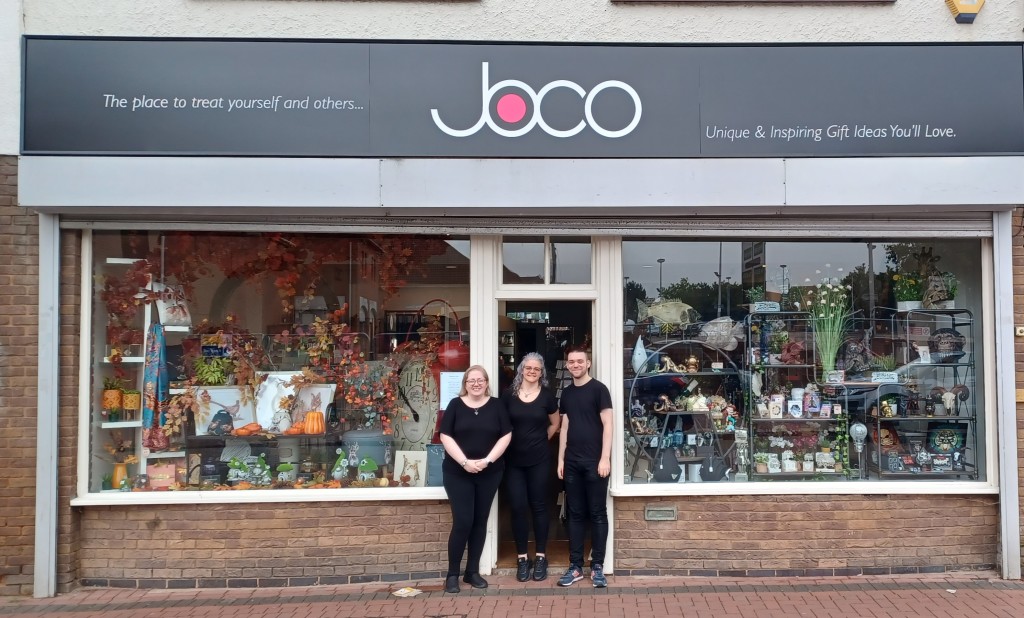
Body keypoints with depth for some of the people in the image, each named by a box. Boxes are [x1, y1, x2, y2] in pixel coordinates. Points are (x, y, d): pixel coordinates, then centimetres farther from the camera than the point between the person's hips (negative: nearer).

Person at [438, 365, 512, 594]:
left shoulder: (496, 405, 3)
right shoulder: (455, 405, 0)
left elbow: (506, 435, -1)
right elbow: (446, 436, -5)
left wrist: (487, 460, -13)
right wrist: (465, 462, -16)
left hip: (489, 473, 2)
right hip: (458, 473, -2)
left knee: (480, 521, 8)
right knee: (462, 522, -7)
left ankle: (473, 571, 19)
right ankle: (452, 574, 6)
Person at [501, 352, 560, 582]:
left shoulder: (547, 396, 0)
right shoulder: (508, 394, -1)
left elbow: (555, 424, 14)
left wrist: (540, 441, 9)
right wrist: (515, 442, 1)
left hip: (539, 460, 0)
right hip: (513, 460, 0)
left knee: (538, 506, 6)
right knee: (518, 507, 2)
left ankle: (541, 557, 15)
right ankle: (522, 558, 13)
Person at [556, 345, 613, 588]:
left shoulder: (599, 389, -5)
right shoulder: (567, 392, 12)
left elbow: (607, 425, -9)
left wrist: (605, 458, -15)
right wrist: (561, 459, 10)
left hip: (594, 461, -5)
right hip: (572, 462, 5)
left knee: (597, 513, 2)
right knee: (575, 514, 9)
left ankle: (597, 566, 9)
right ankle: (575, 566, 15)